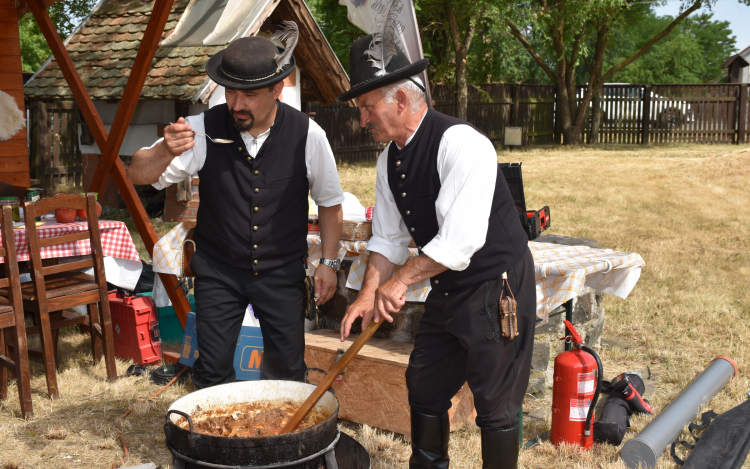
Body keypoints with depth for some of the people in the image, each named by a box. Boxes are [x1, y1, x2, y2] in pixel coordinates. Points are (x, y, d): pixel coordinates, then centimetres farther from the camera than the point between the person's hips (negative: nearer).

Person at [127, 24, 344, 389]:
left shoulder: (307, 135, -11)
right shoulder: (204, 129, -12)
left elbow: (329, 201, 3)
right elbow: (137, 175, -10)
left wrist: (329, 261, 1)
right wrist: (167, 150, -31)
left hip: (282, 273, 0)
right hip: (218, 271, 0)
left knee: (288, 372, 8)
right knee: (212, 372, 4)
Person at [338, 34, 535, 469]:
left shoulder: (461, 143, -23)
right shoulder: (390, 159, 4)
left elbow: (462, 239, -30)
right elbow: (388, 238, 8)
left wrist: (402, 277, -24)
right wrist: (370, 292, -4)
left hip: (497, 289, -8)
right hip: (447, 290, 8)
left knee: (496, 405, 4)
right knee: (424, 389, 18)